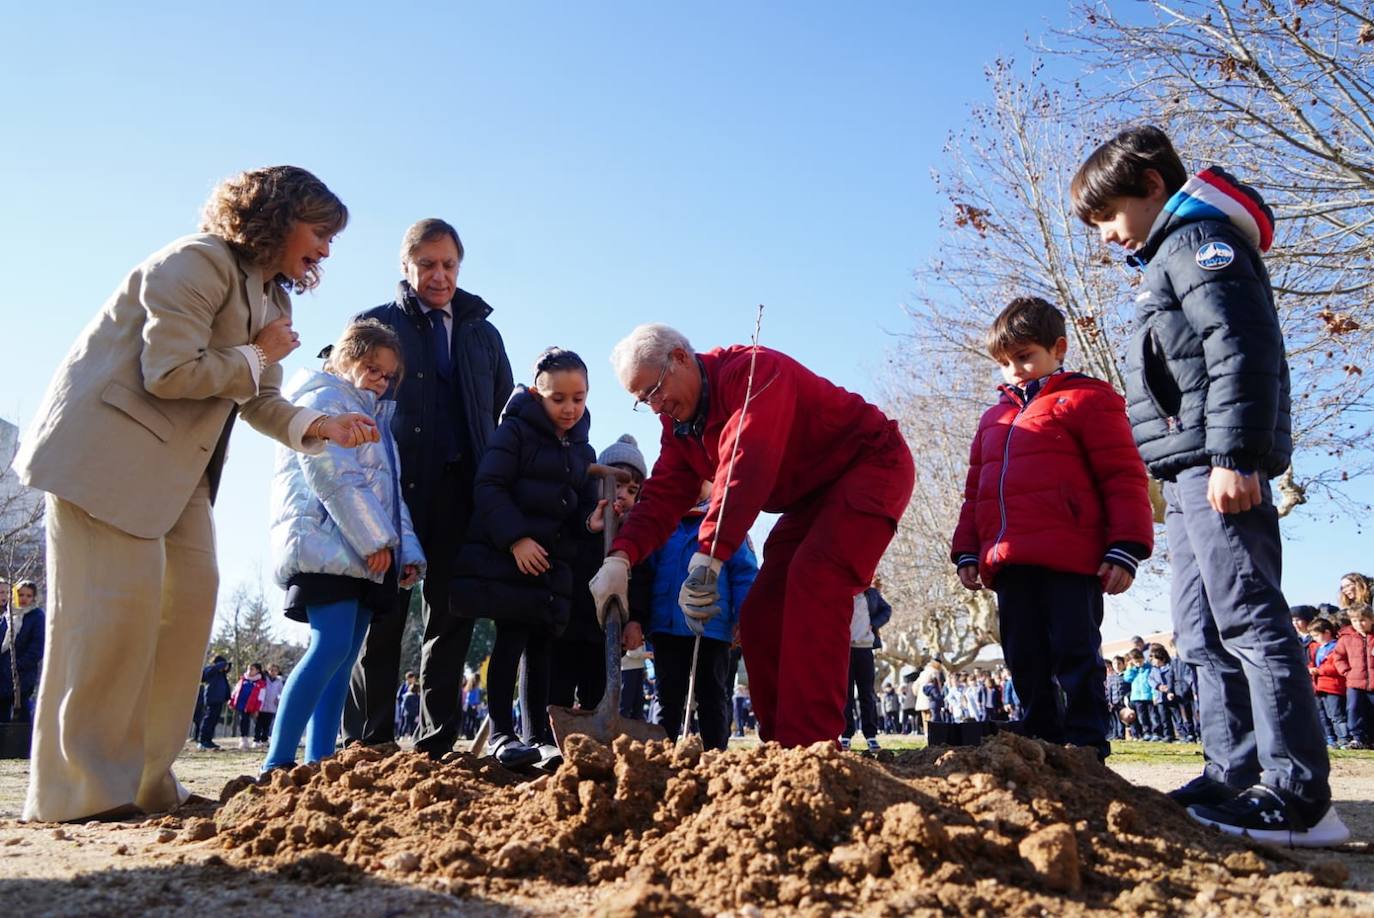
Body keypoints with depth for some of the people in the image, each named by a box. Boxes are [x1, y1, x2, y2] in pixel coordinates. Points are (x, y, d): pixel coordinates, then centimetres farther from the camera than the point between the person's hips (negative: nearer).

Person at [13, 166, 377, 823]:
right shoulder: (198, 263, -15)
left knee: (192, 594, 1)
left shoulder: (271, 298, 14)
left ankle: (143, 779, 9)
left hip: (180, 463, 9)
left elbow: (258, 402, 10)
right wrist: (257, 357, -11)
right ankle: (76, 787, -3)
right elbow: (170, 372, -24)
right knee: (118, 597, -13)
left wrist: (318, 425, -8)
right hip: (107, 445, -9)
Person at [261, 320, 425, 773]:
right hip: (328, 546, -9)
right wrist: (375, 539, -15)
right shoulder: (321, 400, 0)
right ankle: (277, 763, -16)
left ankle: (318, 761, 5)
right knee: (331, 647, -18)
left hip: (365, 555, 9)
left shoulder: (376, 418, 26)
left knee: (342, 658, 3)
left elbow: (390, 492, 24)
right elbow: (332, 477, -13)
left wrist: (407, 550, 11)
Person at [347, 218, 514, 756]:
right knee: (385, 616, -2)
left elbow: (506, 416, 19)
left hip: (462, 494, 3)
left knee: (453, 617, 4)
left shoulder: (483, 333, 20)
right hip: (396, 490, -3)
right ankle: (369, 745, 5)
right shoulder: (376, 324, 11)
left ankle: (437, 744, 11)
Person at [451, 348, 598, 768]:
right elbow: (489, 487, -13)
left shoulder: (583, 452, 15)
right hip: (504, 556, -6)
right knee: (511, 639, -7)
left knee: (541, 645, 8)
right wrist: (516, 538, -21)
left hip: (554, 561, 6)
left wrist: (590, 522, -9)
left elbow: (581, 509, 16)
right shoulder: (515, 430, -5)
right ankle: (500, 734, 2)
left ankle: (539, 736, 14)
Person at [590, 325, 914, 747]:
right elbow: (663, 497, -8)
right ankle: (781, 746, 7)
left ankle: (809, 746, -28)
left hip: (872, 465, -9)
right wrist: (620, 558, -26)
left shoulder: (752, 369, -25)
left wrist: (708, 557, -46)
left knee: (813, 582, -29)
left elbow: (746, 464, -38)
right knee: (759, 616, 0)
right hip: (812, 498, 9)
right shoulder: (679, 425, 3)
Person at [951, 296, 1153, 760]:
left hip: (1069, 561, -6)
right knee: (1027, 664, 9)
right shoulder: (995, 417, 24)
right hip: (1010, 564, 7)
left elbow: (1124, 478, -2)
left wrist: (1125, 548, -10)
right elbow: (975, 491, 24)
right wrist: (967, 552, 15)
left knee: (1075, 656, -4)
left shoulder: (1086, 400, 4)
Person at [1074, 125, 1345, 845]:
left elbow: (1242, 349, -17)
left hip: (1218, 468, -11)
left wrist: (1234, 453, -23)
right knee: (1204, 636, 9)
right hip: (1190, 474, 11)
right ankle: (1234, 777, 14)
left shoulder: (1201, 237, -3)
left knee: (1249, 619, -12)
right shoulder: (1168, 256, 27)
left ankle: (1298, 796, -9)